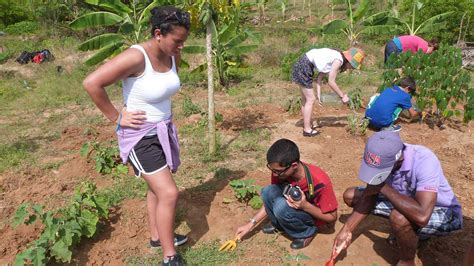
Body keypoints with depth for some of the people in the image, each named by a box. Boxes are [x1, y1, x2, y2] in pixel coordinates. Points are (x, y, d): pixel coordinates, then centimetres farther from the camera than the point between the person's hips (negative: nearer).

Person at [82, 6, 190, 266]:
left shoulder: (172, 54, -3)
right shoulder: (135, 57, -27)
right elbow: (91, 83, -29)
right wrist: (116, 117, -20)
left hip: (163, 130, 8)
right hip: (140, 136, -8)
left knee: (157, 187, 21)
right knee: (169, 193, -9)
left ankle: (157, 236, 43)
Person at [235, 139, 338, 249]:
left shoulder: (320, 182, -34)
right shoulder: (281, 172, -19)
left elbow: (332, 217, -19)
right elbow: (271, 200, -2)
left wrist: (305, 205, -34)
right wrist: (251, 224, -9)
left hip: (317, 218, -5)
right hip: (296, 208, 5)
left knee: (282, 206, -33)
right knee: (268, 192, -23)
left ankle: (306, 233, -6)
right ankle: (279, 224, 3)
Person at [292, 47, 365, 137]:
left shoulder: (334, 58, 13)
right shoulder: (338, 60, -14)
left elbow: (320, 76, 11)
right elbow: (331, 82, -13)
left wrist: (319, 93, 4)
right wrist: (342, 96, -3)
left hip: (302, 65, 10)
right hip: (304, 66, -10)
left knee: (306, 100, 17)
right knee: (310, 99, -3)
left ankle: (307, 125, 29)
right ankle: (307, 130, 4)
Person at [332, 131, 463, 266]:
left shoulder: (424, 161, -36)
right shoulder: (383, 158, -18)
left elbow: (422, 216, -45)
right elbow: (369, 195, -7)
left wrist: (383, 187, -35)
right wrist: (347, 230, -15)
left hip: (443, 213, -6)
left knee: (399, 218, -38)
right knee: (350, 195, -1)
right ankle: (413, 232, 10)